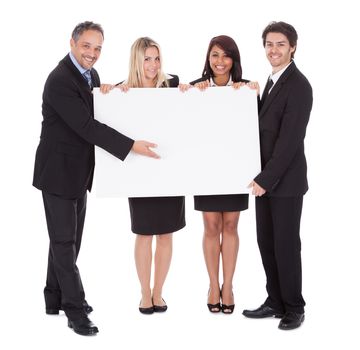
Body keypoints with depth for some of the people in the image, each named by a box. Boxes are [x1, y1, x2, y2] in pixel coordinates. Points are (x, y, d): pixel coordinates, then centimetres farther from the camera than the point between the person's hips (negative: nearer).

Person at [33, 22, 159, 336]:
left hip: (79, 171, 9)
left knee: (68, 238, 17)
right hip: (59, 171, -9)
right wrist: (131, 146, -29)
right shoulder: (60, 81, -22)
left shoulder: (90, 74, 8)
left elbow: (99, 113, 17)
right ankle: (75, 309, 6)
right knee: (64, 240, -1)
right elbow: (86, 126, -27)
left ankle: (56, 298, 30)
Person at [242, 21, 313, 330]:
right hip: (266, 178, 8)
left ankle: (294, 308, 15)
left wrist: (266, 179, -19)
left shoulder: (298, 86, -14)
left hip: (286, 180, -8)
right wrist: (262, 177, 8)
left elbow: (290, 139, -20)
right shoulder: (272, 81, 14)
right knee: (266, 243, 12)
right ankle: (275, 302, 24)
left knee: (286, 245, 0)